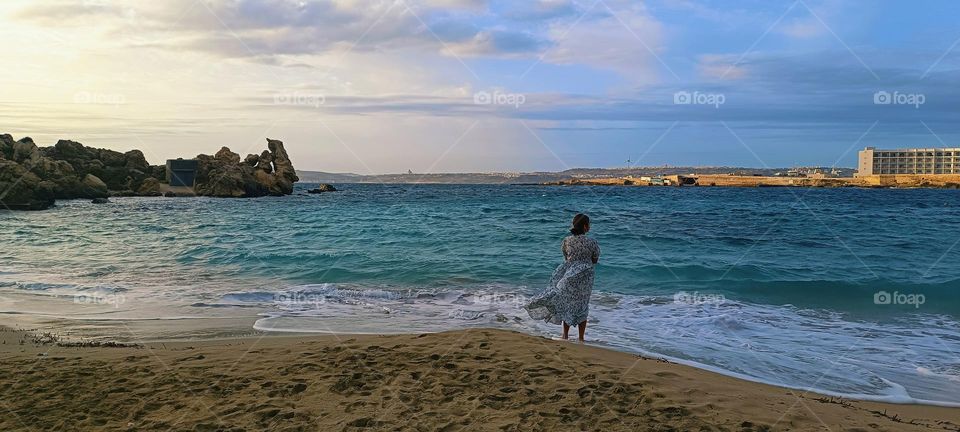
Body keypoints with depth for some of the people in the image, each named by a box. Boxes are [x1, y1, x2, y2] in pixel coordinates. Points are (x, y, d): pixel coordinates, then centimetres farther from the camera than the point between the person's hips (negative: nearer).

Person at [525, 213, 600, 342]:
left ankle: (565, 336, 19)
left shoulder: (566, 240, -5)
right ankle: (581, 339, 17)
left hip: (569, 276, 2)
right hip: (585, 278, -1)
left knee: (566, 305, 14)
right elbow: (595, 260, 1)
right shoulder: (591, 242, -12)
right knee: (582, 308, 10)